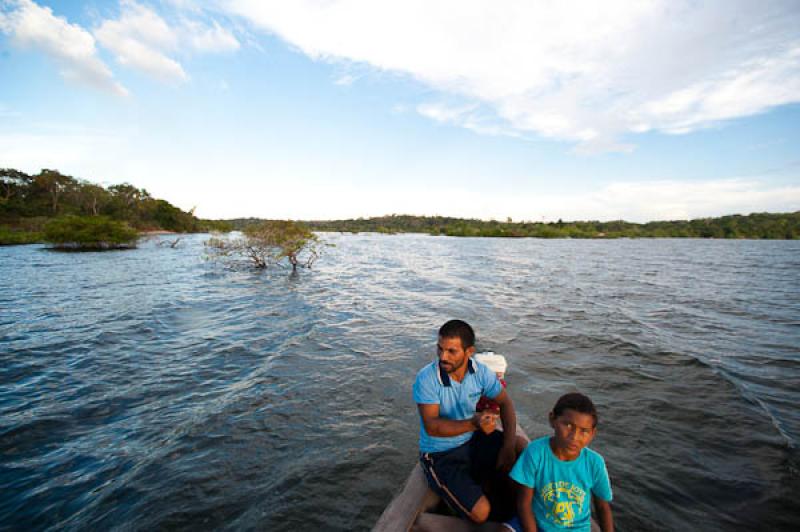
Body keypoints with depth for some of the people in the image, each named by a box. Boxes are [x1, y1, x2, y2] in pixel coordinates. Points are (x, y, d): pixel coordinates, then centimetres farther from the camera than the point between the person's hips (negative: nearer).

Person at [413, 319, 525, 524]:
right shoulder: (426, 379, -26)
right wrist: (473, 423, -41)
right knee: (480, 512, -19)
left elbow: (505, 403, -3)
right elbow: (432, 427, -27)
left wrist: (509, 444, -17)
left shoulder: (480, 371, -12)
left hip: (472, 440, 5)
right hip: (440, 454, -5)